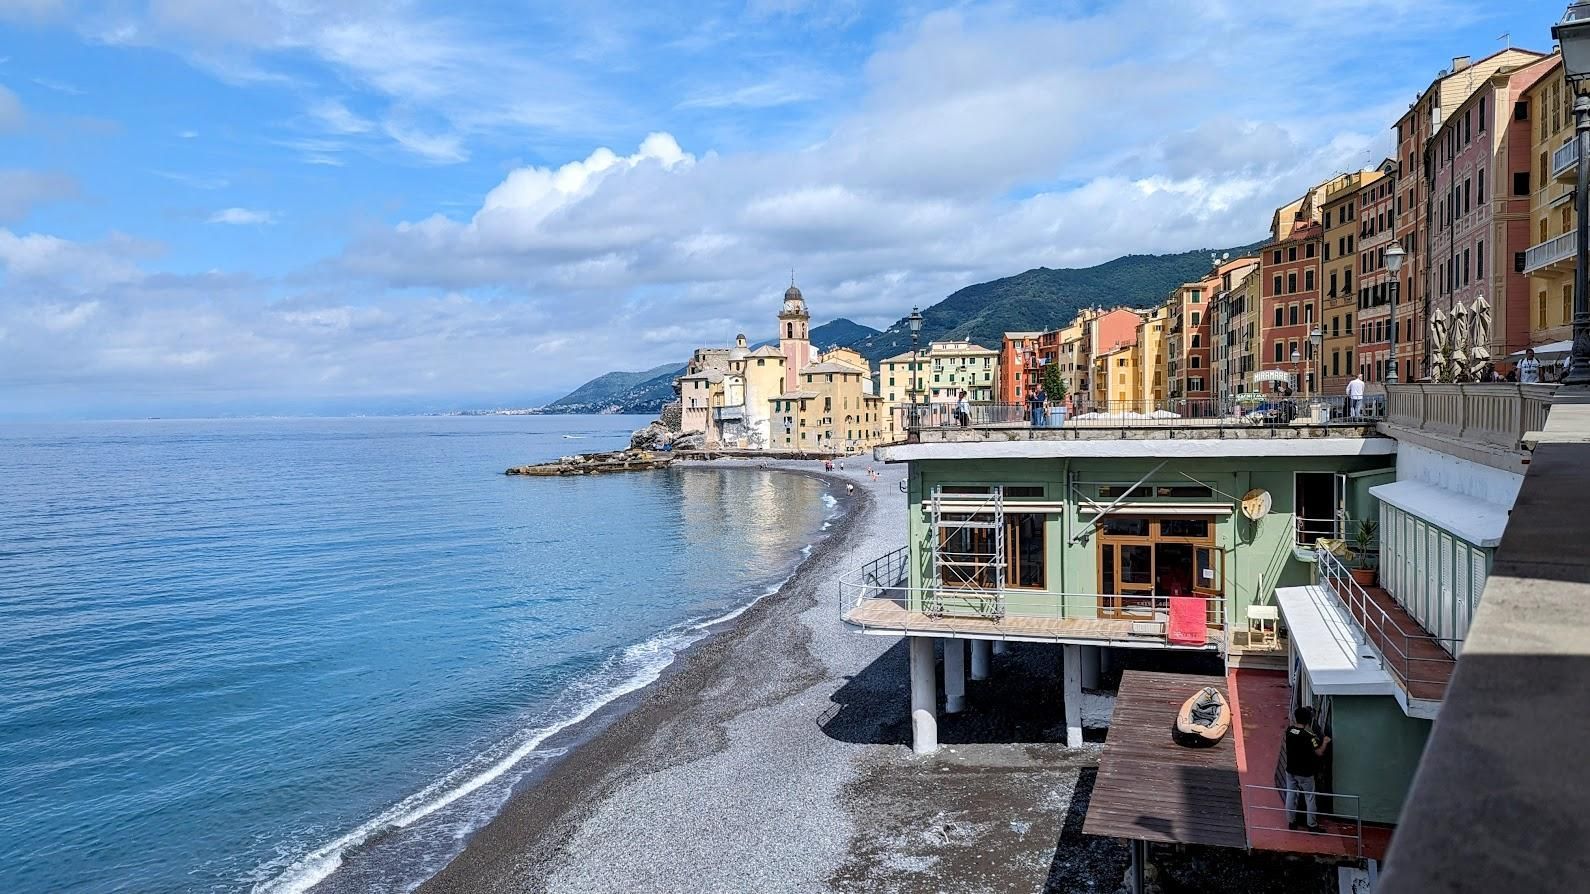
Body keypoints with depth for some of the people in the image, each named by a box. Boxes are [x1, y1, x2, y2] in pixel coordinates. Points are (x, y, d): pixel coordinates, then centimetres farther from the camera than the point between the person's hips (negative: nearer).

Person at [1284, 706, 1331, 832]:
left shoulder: (1289, 730, -6)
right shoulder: (1308, 735, -23)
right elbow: (1319, 753, -19)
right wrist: (1325, 742, -3)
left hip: (1291, 771, 5)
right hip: (1305, 773, -5)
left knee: (1290, 795, 15)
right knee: (1309, 798, 9)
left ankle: (1291, 822, 26)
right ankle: (1312, 825, 18)